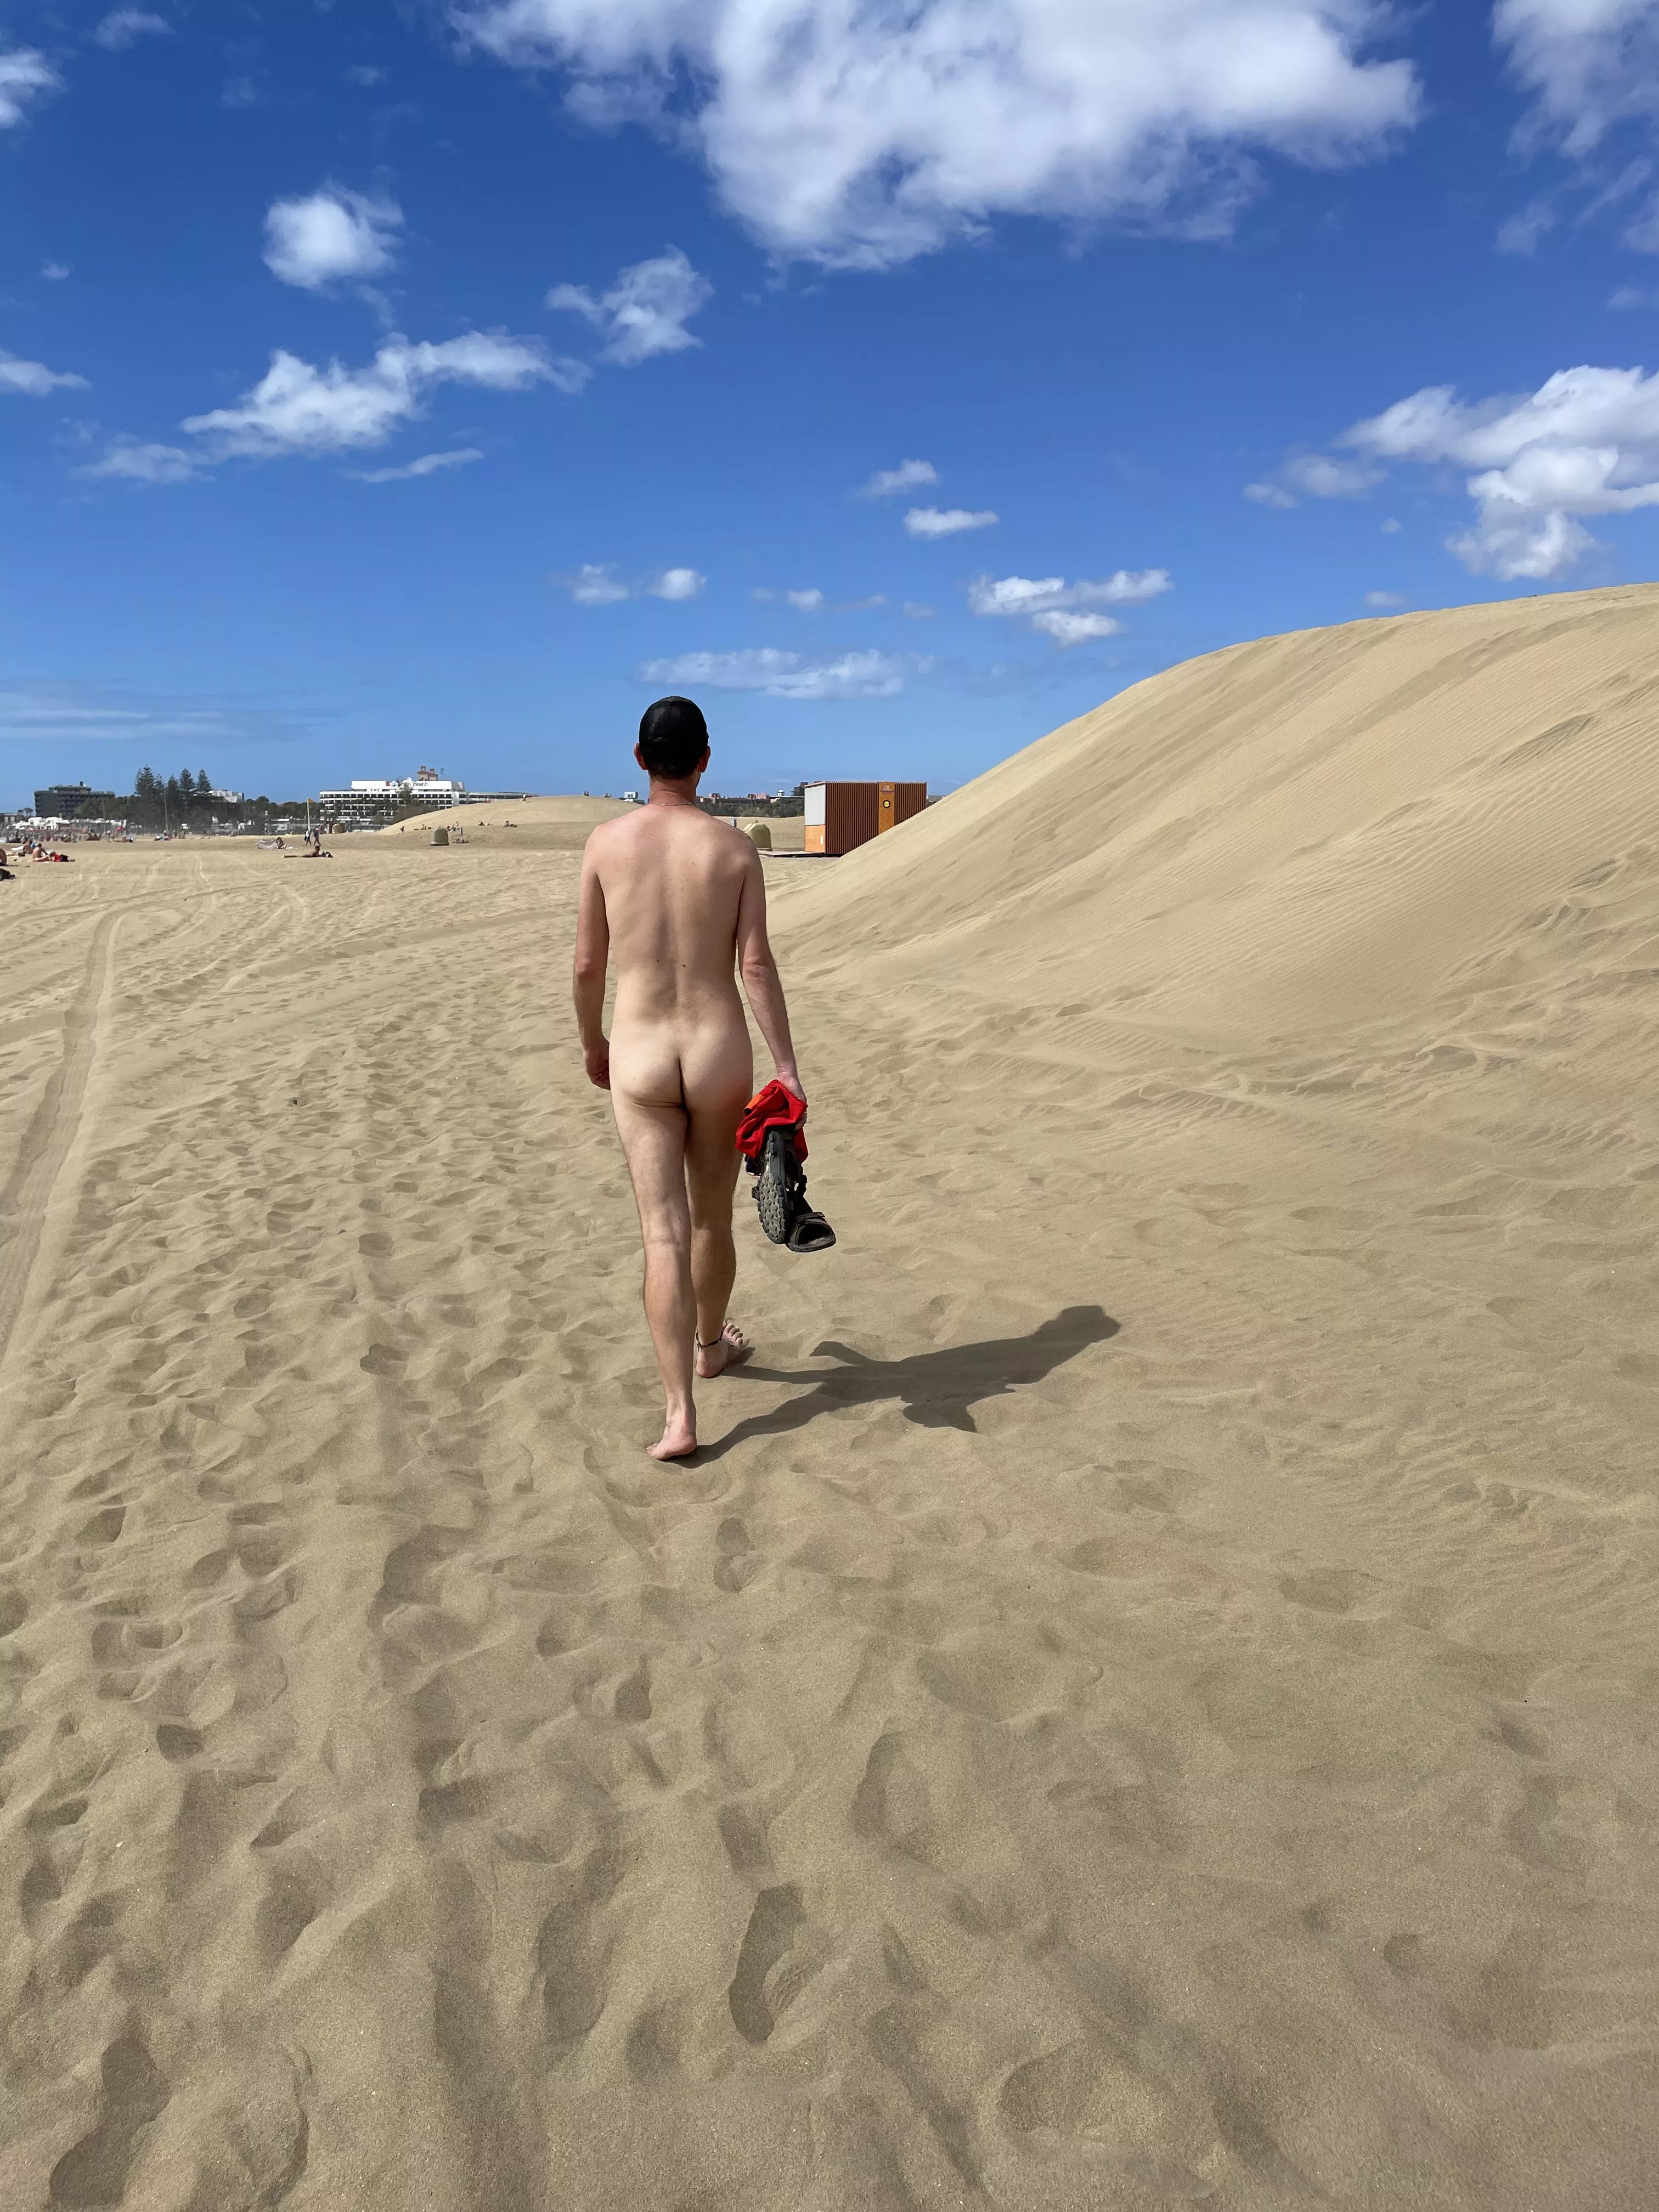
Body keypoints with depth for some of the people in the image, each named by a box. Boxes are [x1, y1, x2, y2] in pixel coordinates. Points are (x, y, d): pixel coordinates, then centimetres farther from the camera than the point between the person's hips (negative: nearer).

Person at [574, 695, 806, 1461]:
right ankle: (710, 1345, 45)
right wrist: (787, 1067, -7)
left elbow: (587, 964, 2)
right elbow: (756, 965, -10)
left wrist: (591, 1044, 18)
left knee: (664, 1235, -1)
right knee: (712, 1216, 21)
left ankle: (680, 1416, -6)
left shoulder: (607, 842, -2)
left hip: (640, 1061, 0)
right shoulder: (736, 848, -4)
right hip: (721, 1054, 1)